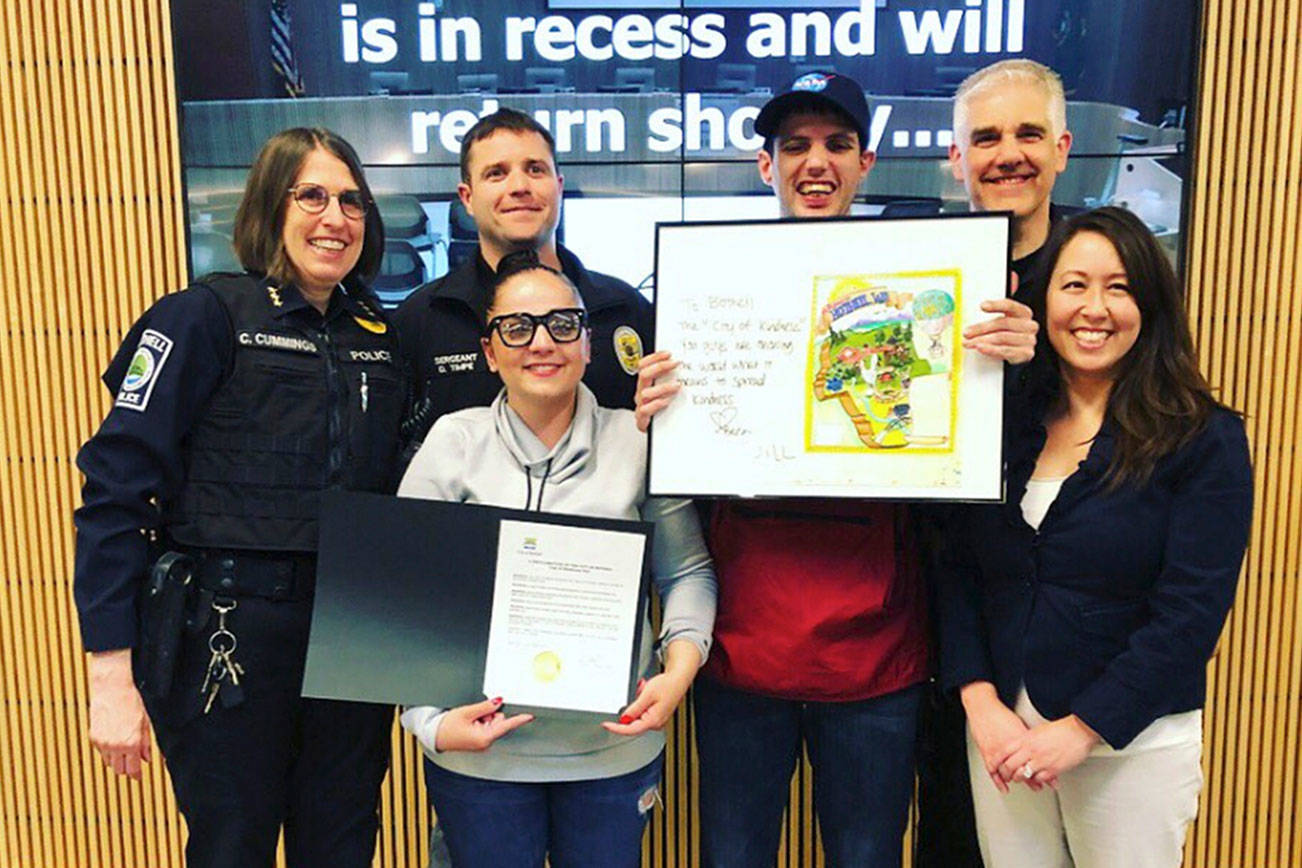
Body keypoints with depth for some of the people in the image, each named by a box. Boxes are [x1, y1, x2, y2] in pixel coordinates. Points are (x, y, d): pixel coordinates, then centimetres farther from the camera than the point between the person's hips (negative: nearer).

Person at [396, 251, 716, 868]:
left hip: (616, 747, 1)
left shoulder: (639, 441, -2)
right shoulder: (454, 442, -3)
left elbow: (686, 570, 5)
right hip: (478, 753, 0)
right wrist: (432, 720, -10)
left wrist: (681, 667, -10)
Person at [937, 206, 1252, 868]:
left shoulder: (1206, 440, -7)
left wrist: (1082, 729, -15)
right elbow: (959, 575, 1)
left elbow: (1191, 610, -13)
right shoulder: (1004, 429, 3)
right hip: (1001, 732, 3)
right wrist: (981, 703, -10)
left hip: (1134, 743, -3)